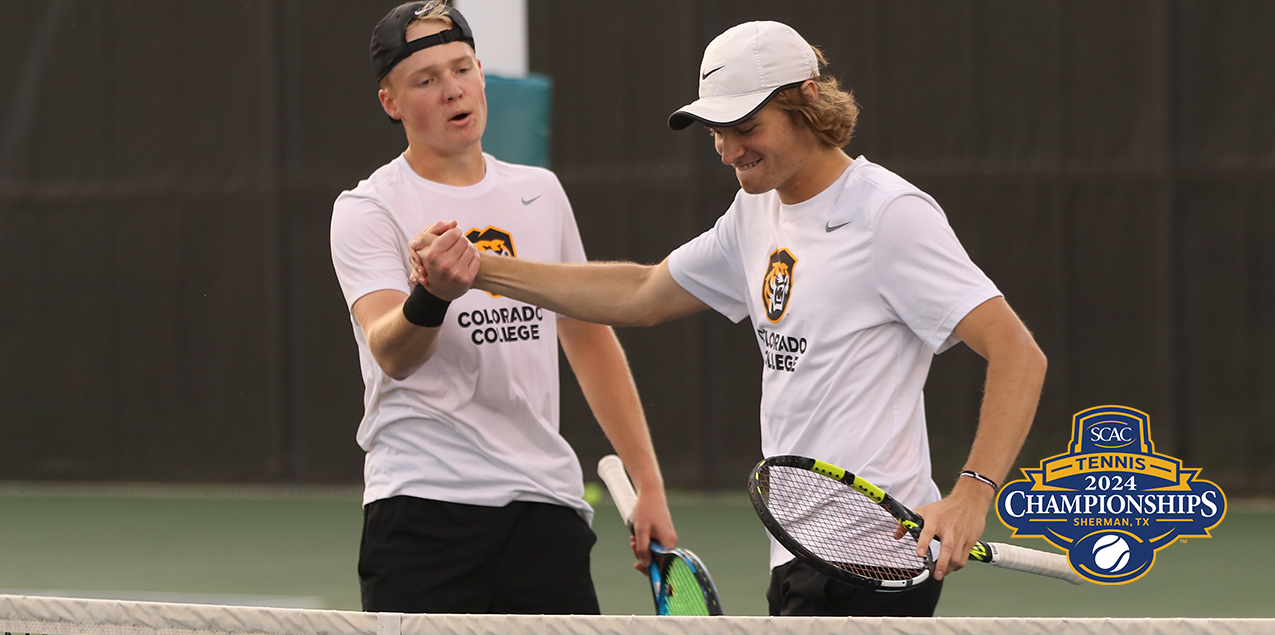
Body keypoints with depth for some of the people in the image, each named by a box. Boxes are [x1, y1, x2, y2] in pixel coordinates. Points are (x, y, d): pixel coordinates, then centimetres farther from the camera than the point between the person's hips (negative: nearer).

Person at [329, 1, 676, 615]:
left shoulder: (540, 192, 14)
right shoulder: (365, 210, -3)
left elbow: (589, 338, 22)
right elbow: (390, 354, -18)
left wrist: (648, 484, 18)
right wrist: (433, 296, -40)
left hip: (545, 499, 4)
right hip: (423, 498, -4)